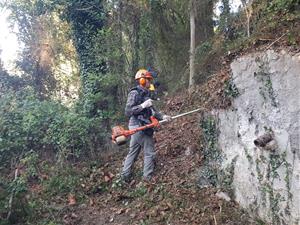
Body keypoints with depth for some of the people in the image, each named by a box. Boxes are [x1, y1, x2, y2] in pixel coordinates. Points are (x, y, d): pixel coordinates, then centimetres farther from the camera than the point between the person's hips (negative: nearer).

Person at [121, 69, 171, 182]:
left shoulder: (145, 94, 13)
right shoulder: (134, 93, -13)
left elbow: (151, 111, 17)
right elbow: (128, 111, -19)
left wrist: (162, 116, 6)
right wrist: (143, 105, -24)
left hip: (137, 128, 9)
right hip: (139, 127, -9)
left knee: (133, 152, 14)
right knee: (149, 153, 1)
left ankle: (125, 175, 23)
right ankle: (148, 177, 12)